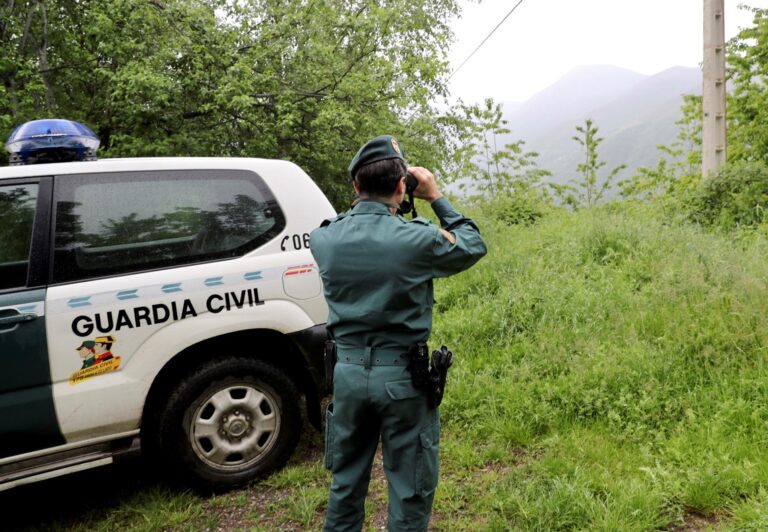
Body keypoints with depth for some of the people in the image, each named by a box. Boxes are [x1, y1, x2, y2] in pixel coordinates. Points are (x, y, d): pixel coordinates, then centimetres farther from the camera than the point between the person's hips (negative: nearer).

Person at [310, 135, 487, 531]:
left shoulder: (322, 238, -7)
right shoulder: (418, 239, -18)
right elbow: (473, 247, 1)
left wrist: (365, 198, 11)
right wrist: (436, 197, 6)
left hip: (347, 372, 4)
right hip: (402, 377, -4)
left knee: (346, 483, 22)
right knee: (410, 491, 14)